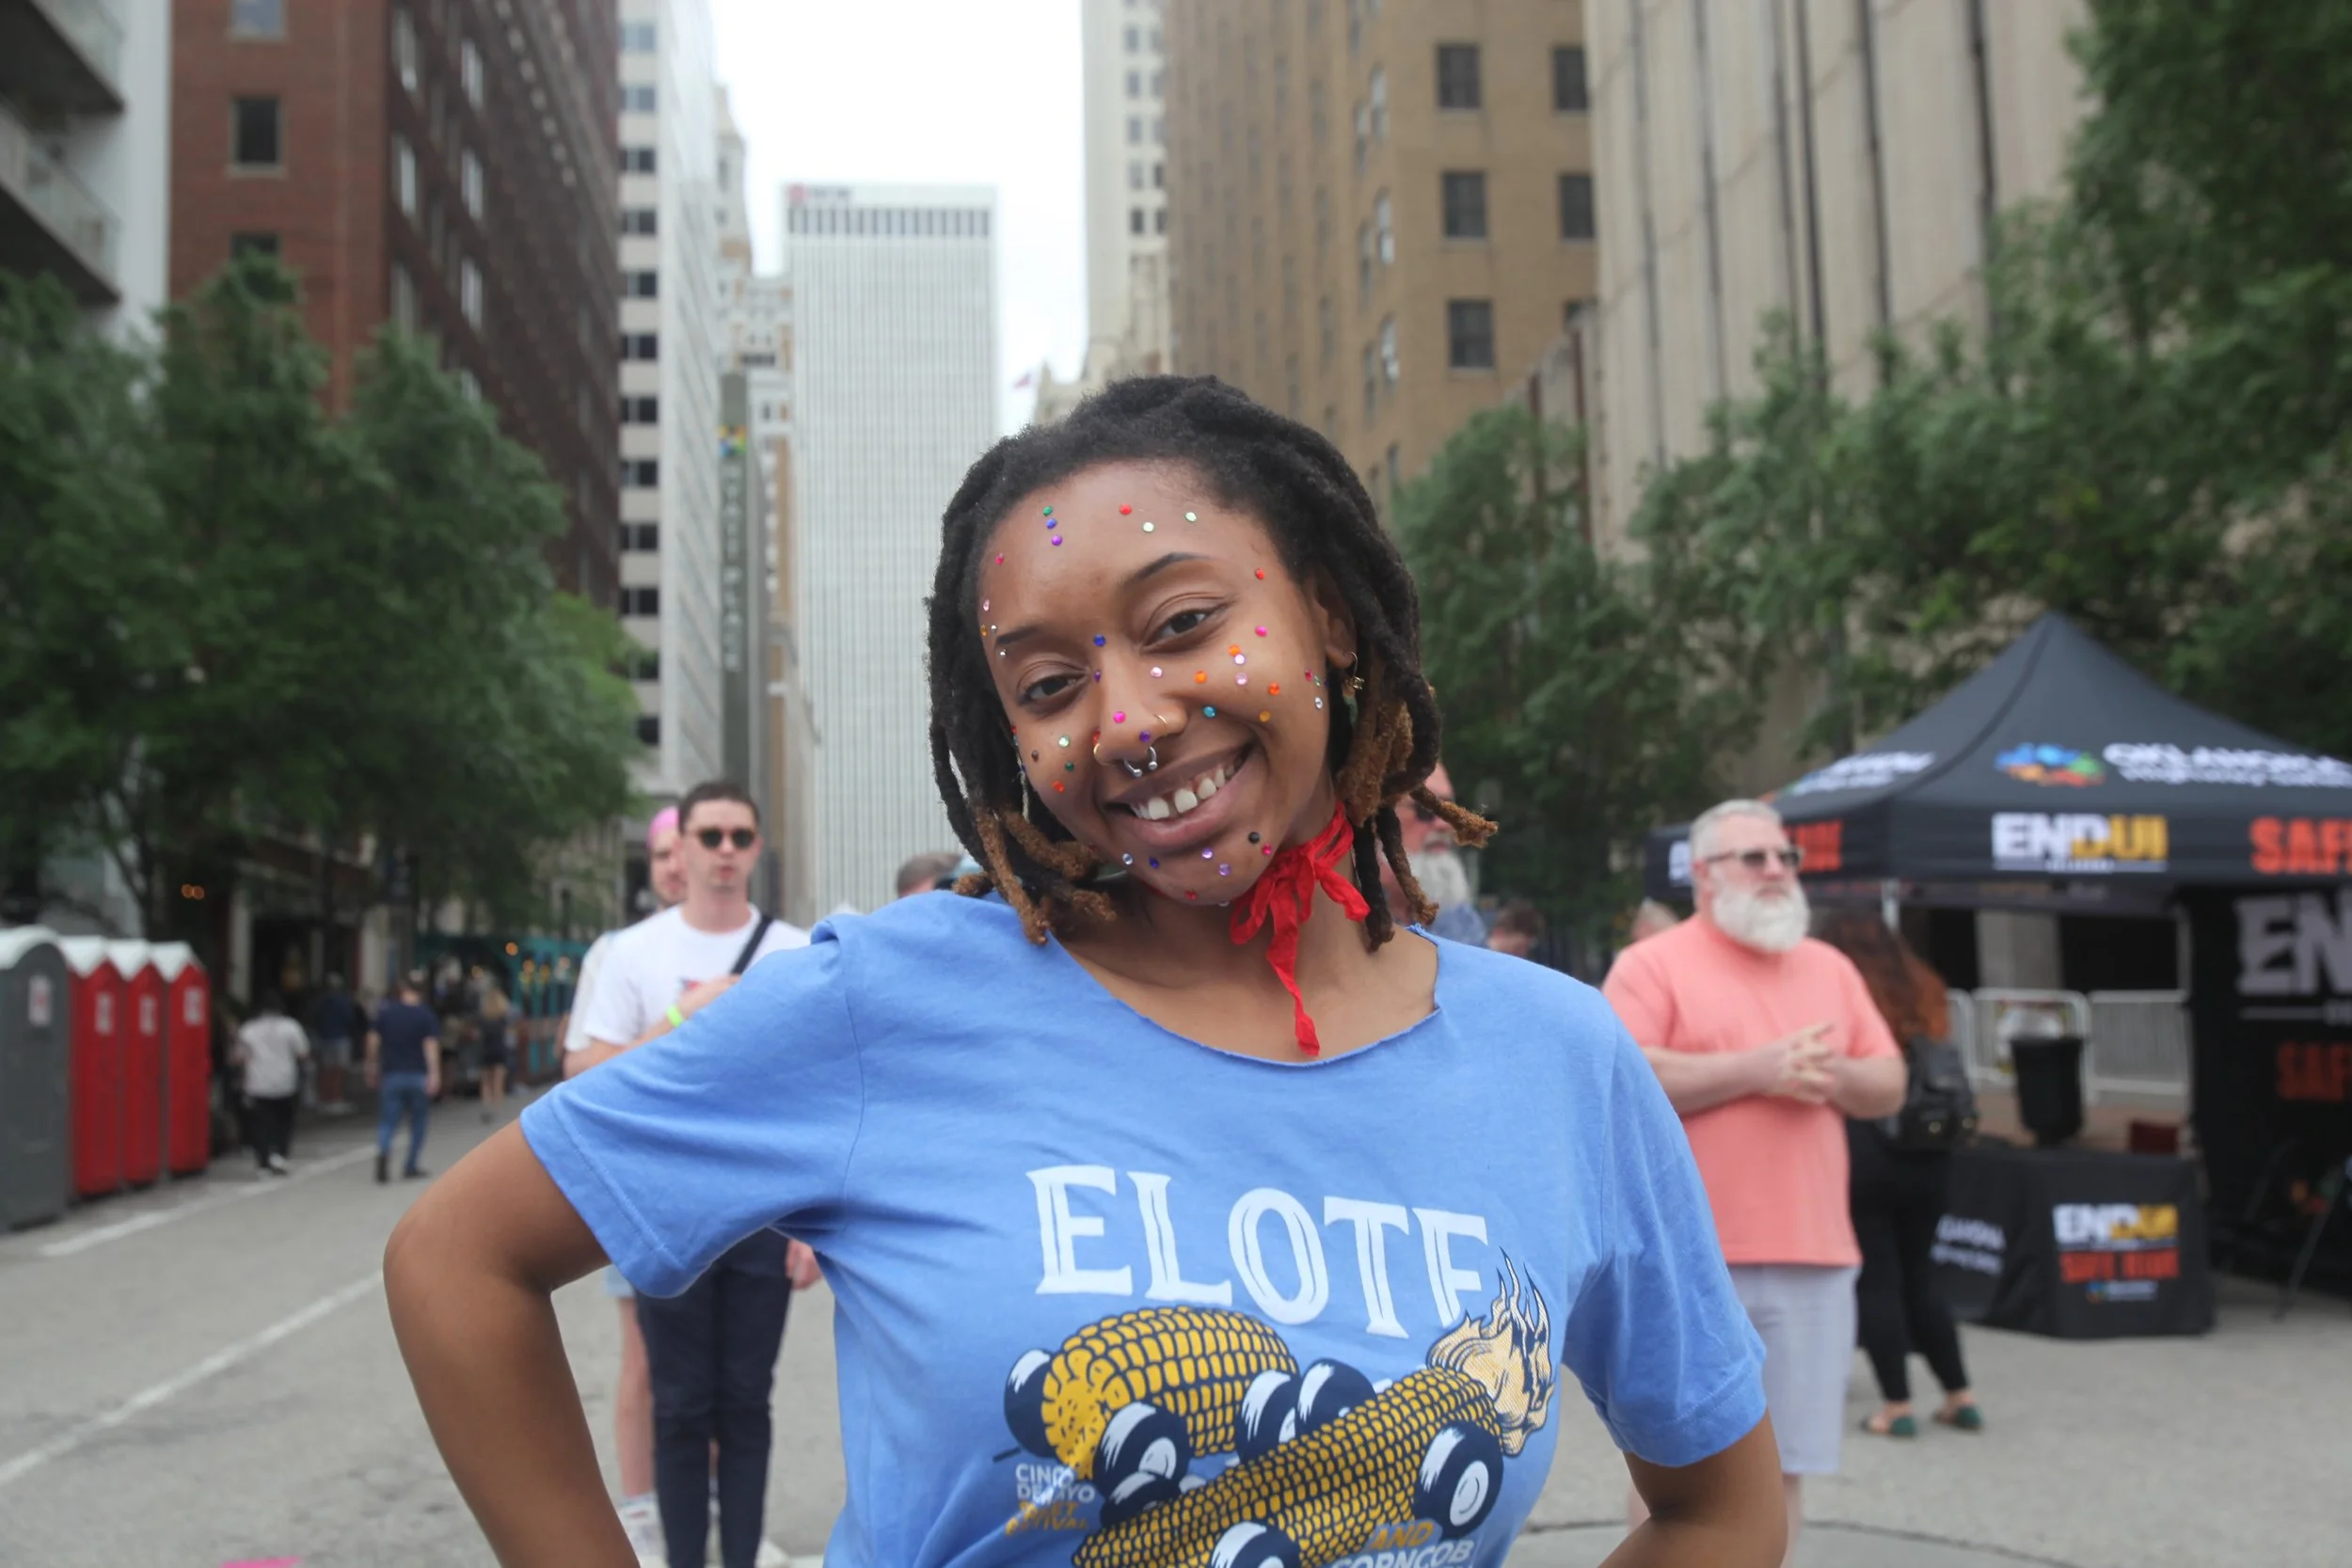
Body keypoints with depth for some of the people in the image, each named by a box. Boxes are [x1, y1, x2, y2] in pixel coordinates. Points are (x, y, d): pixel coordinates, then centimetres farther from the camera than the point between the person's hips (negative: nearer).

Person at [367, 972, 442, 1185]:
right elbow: (431, 1045, -13)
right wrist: (434, 1075, -17)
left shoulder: (385, 1011, 3)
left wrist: (373, 1069, 14)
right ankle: (411, 1166, 14)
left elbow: (373, 1041, 3)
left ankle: (383, 1151, -24)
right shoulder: (427, 1015, -4)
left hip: (391, 1074, 1)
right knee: (418, 1121, 12)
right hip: (418, 1075, -1)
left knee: (388, 1121, 5)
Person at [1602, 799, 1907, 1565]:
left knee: (1784, 1461, 10)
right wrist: (1756, 1070, -16)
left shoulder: (1831, 967, 16)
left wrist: (1832, 1076, -7)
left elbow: (1889, 1085, 16)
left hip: (1812, 1254, 5)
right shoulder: (1652, 964, -2)